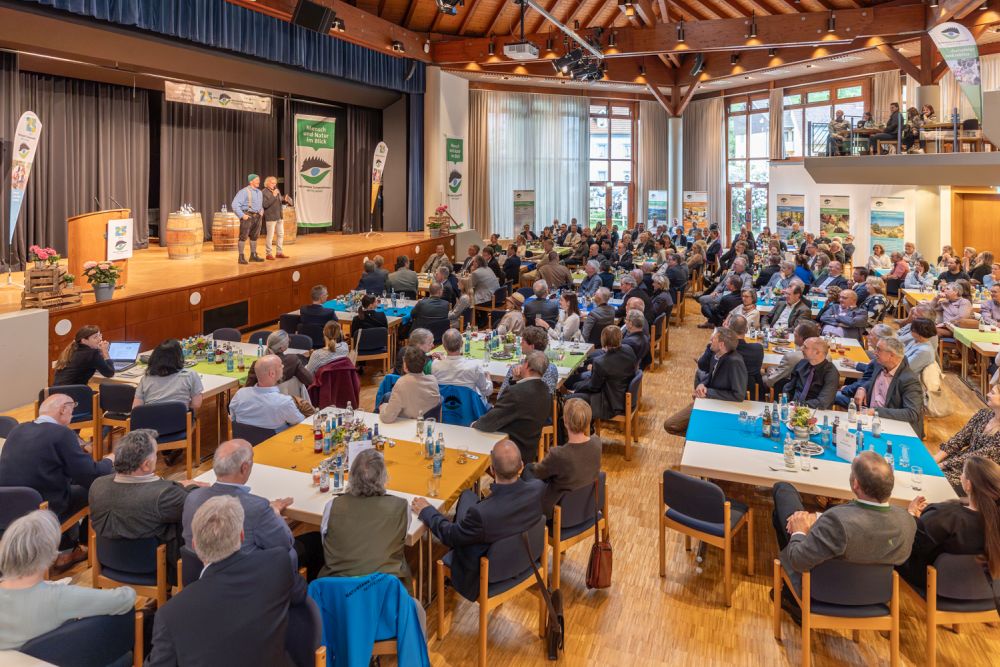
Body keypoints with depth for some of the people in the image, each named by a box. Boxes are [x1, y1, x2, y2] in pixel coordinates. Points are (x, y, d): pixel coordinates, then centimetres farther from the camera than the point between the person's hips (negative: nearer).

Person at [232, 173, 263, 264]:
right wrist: (242, 215, -17)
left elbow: (262, 204, 30)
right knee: (243, 236, -5)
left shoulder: (259, 192, 14)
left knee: (254, 236, 11)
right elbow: (235, 204, -14)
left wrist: (261, 211, 13)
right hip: (247, 216, -7)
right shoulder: (244, 192, -9)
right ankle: (241, 257, -4)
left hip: (257, 216, 7)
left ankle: (253, 255, 20)